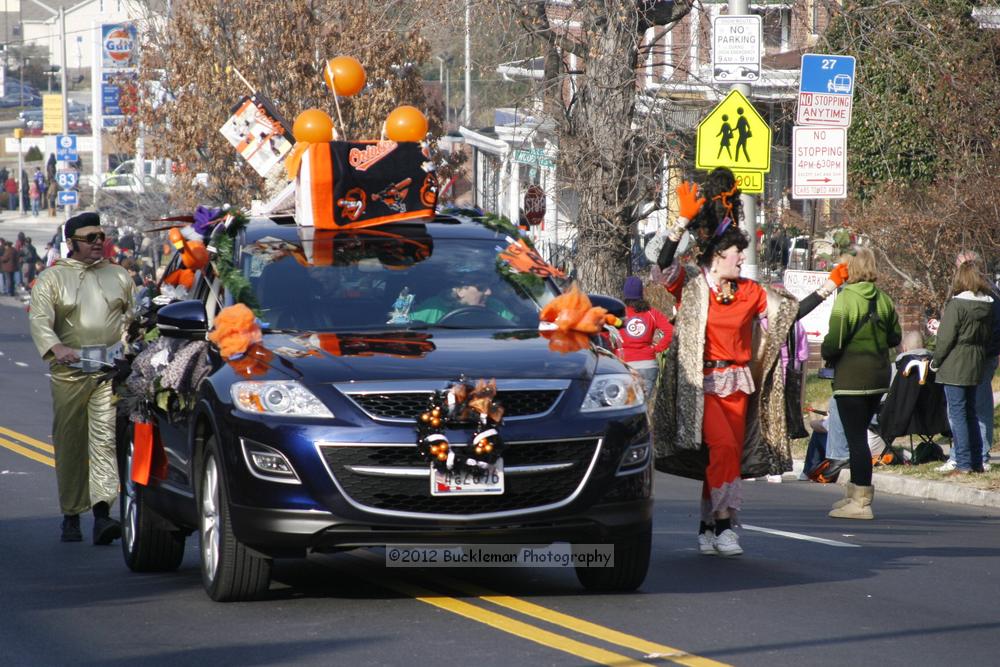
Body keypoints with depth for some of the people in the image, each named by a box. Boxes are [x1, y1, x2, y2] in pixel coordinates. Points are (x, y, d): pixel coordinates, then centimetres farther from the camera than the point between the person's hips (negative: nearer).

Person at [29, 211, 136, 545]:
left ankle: (102, 511, -21)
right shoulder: (51, 278, 6)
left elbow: (132, 316, 23)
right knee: (69, 443, 3)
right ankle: (71, 515, 14)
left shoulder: (118, 276, 17)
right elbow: (40, 319, -7)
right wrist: (56, 347, -25)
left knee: (106, 438, -13)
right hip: (69, 369, -1)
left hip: (111, 369, 1)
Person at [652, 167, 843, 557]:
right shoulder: (691, 285, -4)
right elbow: (662, 268, -23)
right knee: (724, 445, -23)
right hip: (701, 384, -5)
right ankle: (724, 524, -22)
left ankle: (707, 530, 13)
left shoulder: (749, 293, 10)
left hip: (738, 384, 5)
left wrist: (828, 288, 7)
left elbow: (792, 313, 14)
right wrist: (683, 223, -31)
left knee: (727, 457, 4)